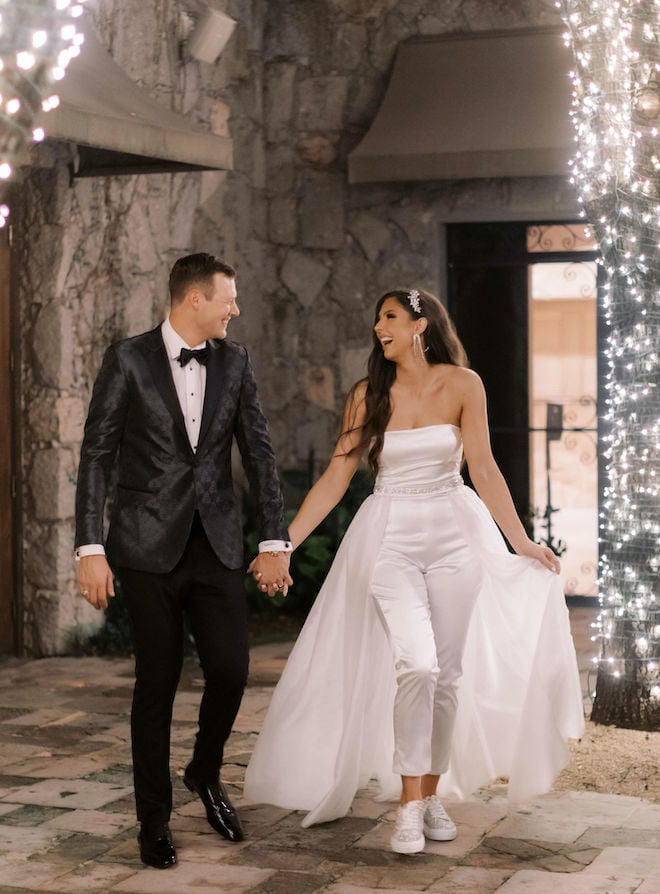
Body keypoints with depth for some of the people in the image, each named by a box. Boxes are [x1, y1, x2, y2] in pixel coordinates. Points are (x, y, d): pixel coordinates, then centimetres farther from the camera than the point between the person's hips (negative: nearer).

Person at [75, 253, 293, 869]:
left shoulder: (234, 362, 7)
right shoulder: (128, 359, -5)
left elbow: (258, 453, 8)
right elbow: (96, 457, -4)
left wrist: (275, 541, 4)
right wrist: (91, 550, -10)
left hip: (216, 544, 3)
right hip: (149, 546, -3)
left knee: (230, 669, -4)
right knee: (157, 682, 2)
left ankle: (205, 772, 27)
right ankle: (154, 819, 18)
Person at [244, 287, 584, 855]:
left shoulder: (462, 385, -2)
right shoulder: (368, 395, 2)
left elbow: (484, 471, -3)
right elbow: (335, 479, 2)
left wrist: (521, 541, -7)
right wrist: (284, 542, -3)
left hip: (454, 536, 1)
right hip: (391, 538, -1)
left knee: (447, 673, 4)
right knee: (415, 664, -17)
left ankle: (432, 795, 19)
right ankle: (409, 807, -10)